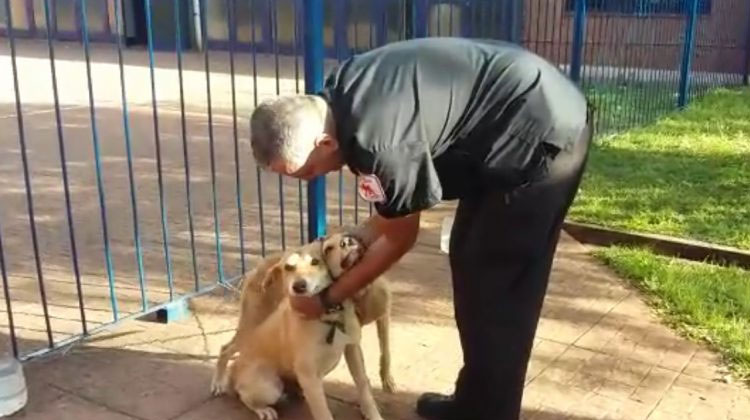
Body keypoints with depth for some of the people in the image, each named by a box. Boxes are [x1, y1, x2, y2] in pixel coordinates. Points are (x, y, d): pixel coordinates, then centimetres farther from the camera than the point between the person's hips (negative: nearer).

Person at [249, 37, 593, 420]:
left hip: (543, 134, -9)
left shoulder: (378, 143, -28)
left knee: (495, 286, -2)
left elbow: (398, 241, -9)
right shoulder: (338, 95, -2)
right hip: (527, 114, 10)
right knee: (469, 259, 14)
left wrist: (327, 298, 1)